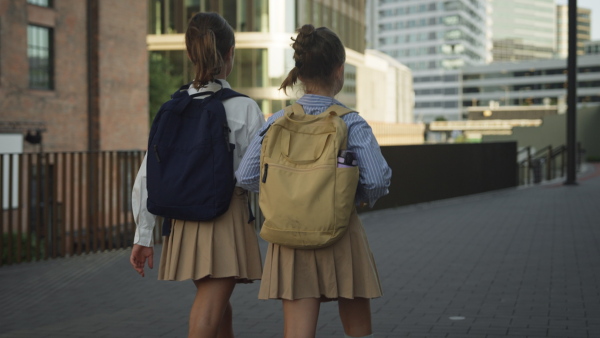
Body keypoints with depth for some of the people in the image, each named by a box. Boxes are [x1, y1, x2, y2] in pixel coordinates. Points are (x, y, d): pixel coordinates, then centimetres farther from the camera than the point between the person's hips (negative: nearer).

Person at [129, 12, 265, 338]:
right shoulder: (244, 108, -9)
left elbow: (146, 178, 1)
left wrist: (143, 237, 7)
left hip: (184, 222, 6)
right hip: (227, 221, -5)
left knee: (220, 310, 25)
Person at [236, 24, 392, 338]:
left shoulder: (277, 122, 0)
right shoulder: (352, 123, -9)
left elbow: (246, 177, -1)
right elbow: (377, 180, -15)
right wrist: (364, 197, 7)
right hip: (340, 234, -2)